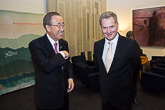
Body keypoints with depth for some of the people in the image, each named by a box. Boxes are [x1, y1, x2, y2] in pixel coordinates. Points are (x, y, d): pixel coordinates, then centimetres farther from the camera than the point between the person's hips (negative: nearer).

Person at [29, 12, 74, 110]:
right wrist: (62, 55, -19)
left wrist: (70, 77, -2)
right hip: (47, 96, -6)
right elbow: (46, 67, -32)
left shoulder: (64, 43, 3)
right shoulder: (35, 44, -18)